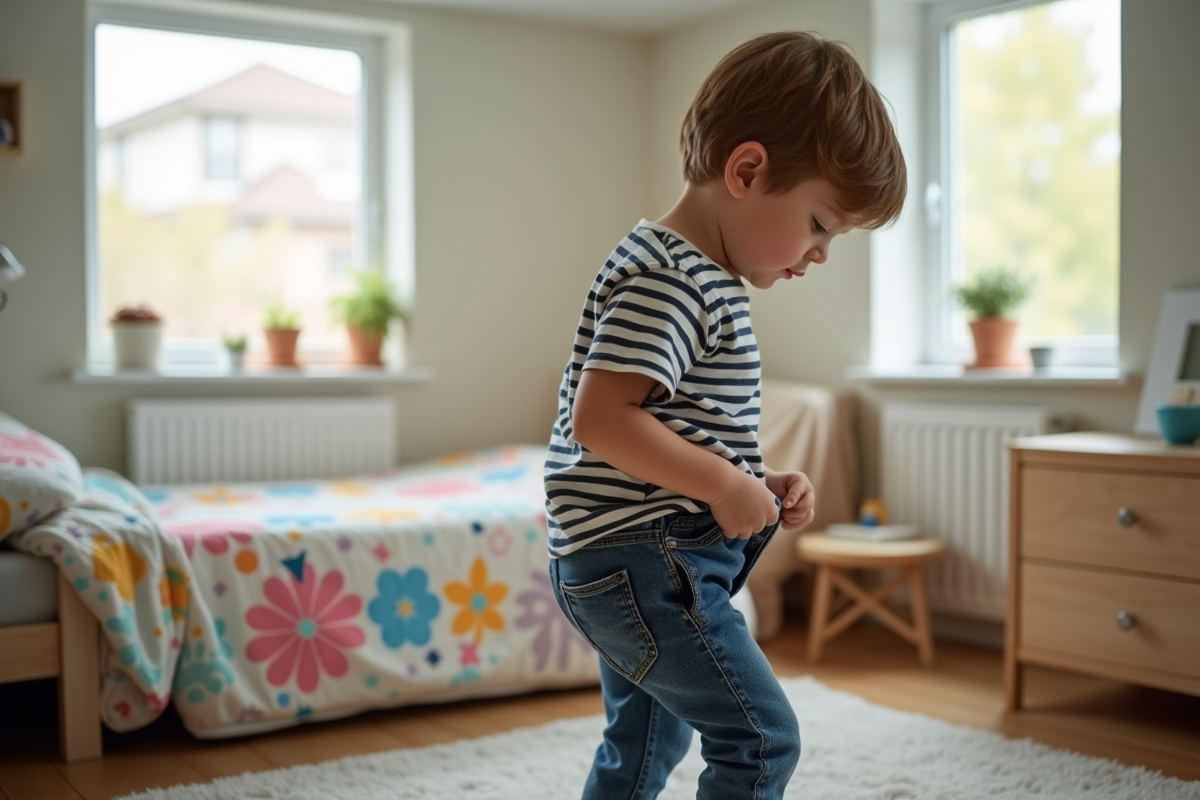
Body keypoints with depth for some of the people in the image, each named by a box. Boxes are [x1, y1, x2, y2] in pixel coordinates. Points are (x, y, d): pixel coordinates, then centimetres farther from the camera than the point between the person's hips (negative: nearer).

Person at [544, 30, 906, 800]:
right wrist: (725, 484, -19)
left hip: (627, 562, 11)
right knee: (762, 738, -8)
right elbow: (600, 419, -26)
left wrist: (760, 483, 8)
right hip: (643, 558, -11)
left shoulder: (701, 279, 15)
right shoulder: (667, 276, -18)